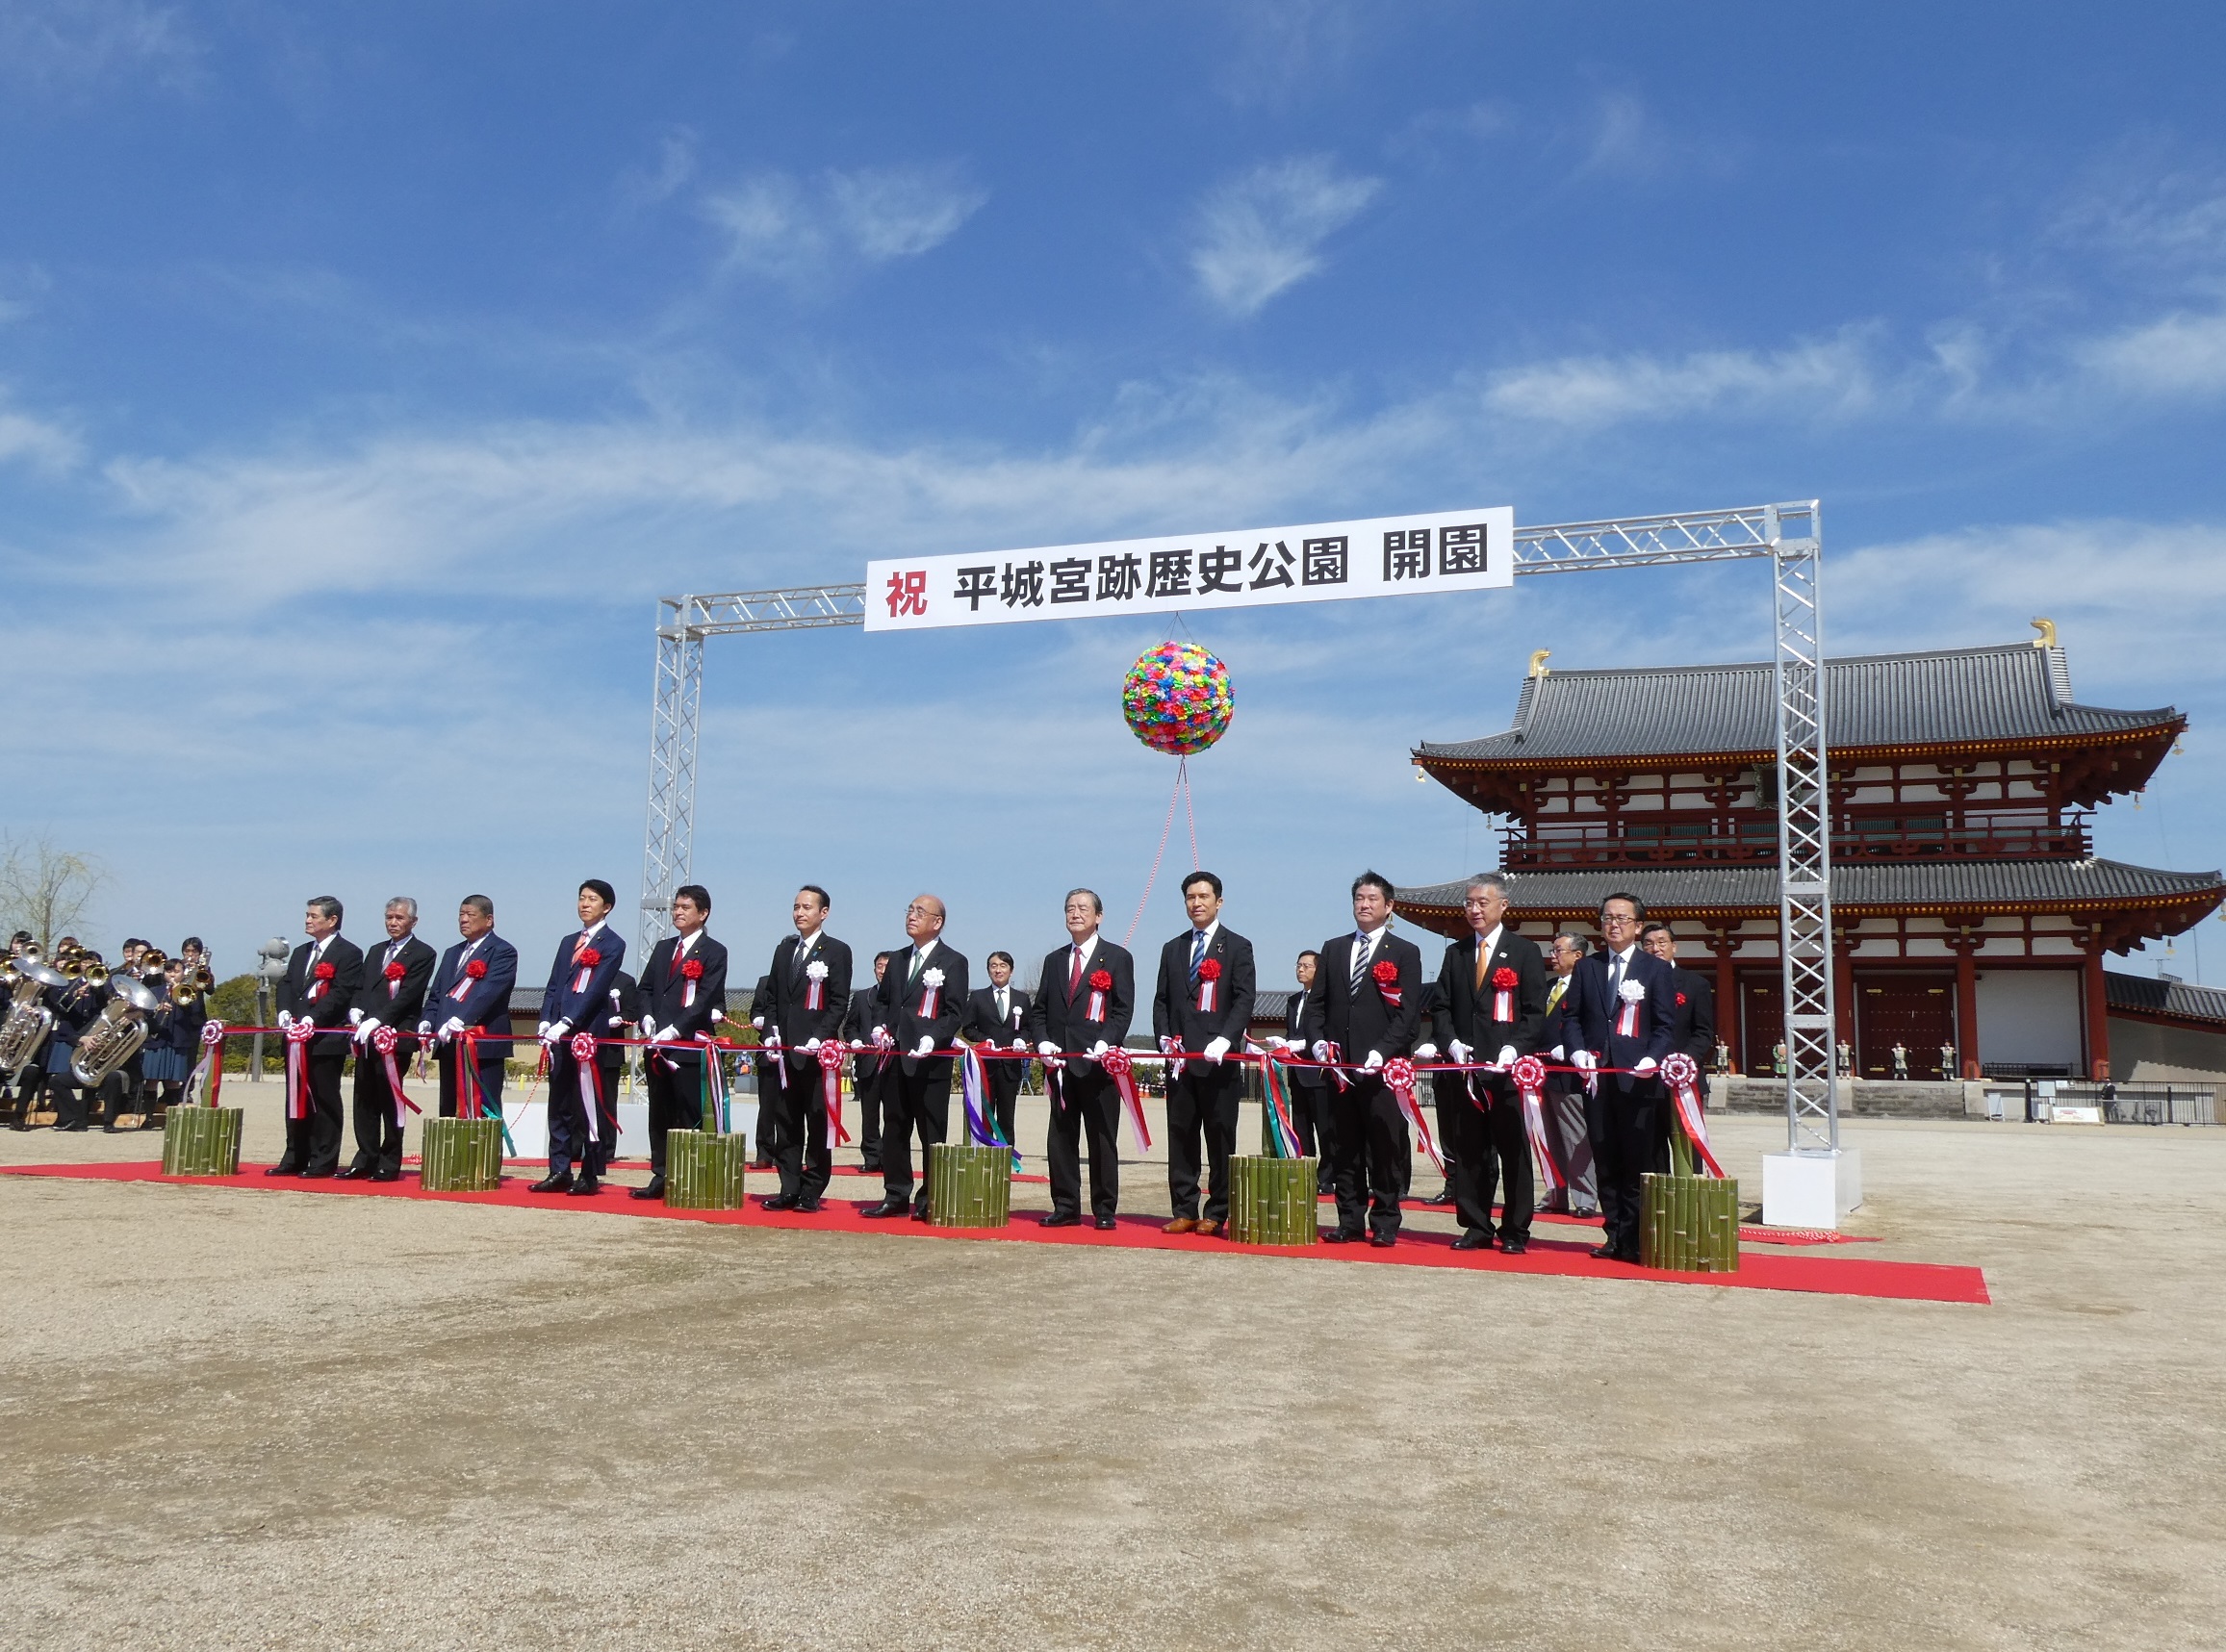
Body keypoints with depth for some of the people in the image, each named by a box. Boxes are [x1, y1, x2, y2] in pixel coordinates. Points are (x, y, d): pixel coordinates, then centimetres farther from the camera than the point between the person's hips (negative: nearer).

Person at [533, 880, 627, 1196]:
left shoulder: (613, 944, -2)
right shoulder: (568, 942, 20)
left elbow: (597, 989, -12)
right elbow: (553, 987, 17)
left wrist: (567, 1023, -20)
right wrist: (546, 1022, 1)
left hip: (590, 1036, -7)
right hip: (560, 1037, 7)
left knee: (590, 1107, -3)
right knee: (559, 1106, 8)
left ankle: (590, 1175, 1)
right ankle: (560, 1171, 13)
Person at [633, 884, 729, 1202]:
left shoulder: (713, 952, -2)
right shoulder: (663, 948, 19)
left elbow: (706, 998, -11)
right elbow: (646, 988, 18)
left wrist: (675, 1029, -18)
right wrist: (647, 1018, -2)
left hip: (690, 1046, -7)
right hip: (657, 1045, 7)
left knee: (690, 1117, -4)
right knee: (659, 1115, 10)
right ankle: (660, 1177, 16)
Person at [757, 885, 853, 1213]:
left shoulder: (837, 951, -1)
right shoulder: (784, 949, 17)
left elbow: (839, 1003, -6)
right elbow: (771, 997, 17)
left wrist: (819, 1038, -16)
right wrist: (772, 1032, 3)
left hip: (817, 1050, -5)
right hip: (785, 1050, 5)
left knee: (819, 1122, -2)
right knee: (786, 1122, 7)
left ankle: (811, 1192, 2)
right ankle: (789, 1189, 11)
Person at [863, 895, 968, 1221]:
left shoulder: (953, 962, -1)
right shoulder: (897, 959, 18)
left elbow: (955, 1012, -8)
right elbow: (882, 1000, 22)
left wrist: (932, 1038, -21)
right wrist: (879, 1026, 3)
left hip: (930, 1060, -6)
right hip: (894, 1058, 6)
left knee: (931, 1133, -1)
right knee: (894, 1130, 9)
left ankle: (930, 1201, 5)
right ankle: (896, 1197, 16)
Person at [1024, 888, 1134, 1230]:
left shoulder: (1117, 958, 4)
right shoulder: (1053, 960, 18)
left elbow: (1123, 1009, -3)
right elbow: (1039, 1010, 16)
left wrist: (1106, 1041, -18)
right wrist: (1042, 1042, -2)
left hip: (1098, 1063, -5)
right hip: (1061, 1064, 5)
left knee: (1103, 1140, 0)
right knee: (1060, 1139, 6)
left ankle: (1104, 1211, 6)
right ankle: (1065, 1208, 13)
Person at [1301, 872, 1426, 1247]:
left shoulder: (1405, 953, 4)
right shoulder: (1333, 949, 17)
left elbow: (1410, 1013, -4)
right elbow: (1316, 1002, 15)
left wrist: (1382, 1051, -16)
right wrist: (1317, 1041, -2)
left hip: (1382, 1066, -4)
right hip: (1340, 1066, 4)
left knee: (1384, 1152, -2)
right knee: (1344, 1151, 7)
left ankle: (1385, 1225, 4)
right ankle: (1350, 1222, 13)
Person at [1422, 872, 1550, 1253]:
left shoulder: (1525, 951, 3)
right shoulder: (1455, 954, 15)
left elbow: (1535, 1012, -2)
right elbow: (1443, 1007, 13)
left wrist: (1514, 1049, -15)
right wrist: (1452, 1042, -5)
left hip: (1508, 1069, -4)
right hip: (1466, 1066, 4)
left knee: (1514, 1151, 1)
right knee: (1469, 1153, 6)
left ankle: (1516, 1232, 8)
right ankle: (1476, 1228, 14)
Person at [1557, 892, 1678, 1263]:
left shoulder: (1656, 969, 6)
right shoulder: (1586, 968, 15)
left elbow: (1665, 1024, 1)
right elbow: (1571, 1016, 12)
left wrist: (1653, 1058, -16)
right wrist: (1577, 1050, -6)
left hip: (1638, 1078, -3)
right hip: (1597, 1077, 3)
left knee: (1639, 1163, -3)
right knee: (1606, 1161, 6)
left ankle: (1634, 1239, 3)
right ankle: (1614, 1234, 13)